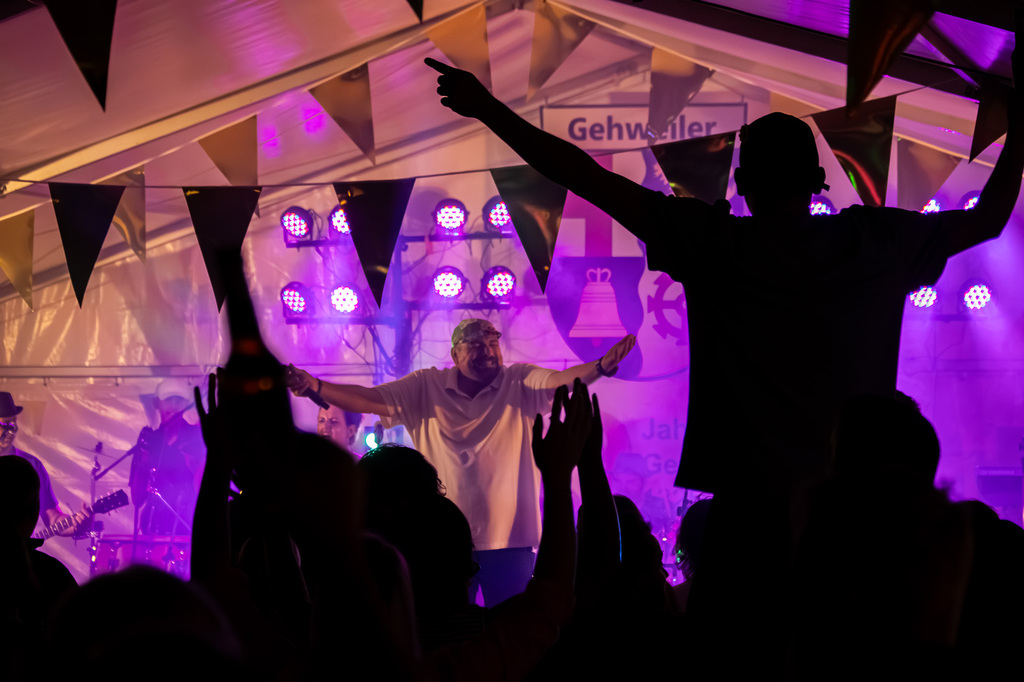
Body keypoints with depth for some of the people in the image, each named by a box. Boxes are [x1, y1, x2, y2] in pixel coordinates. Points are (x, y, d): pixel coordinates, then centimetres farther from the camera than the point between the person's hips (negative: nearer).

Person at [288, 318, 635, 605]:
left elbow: (561, 379, -15)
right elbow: (370, 399, -1)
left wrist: (602, 366, -36)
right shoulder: (426, 388, 4)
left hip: (509, 539, -1)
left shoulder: (520, 383, 1)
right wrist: (314, 386, -15)